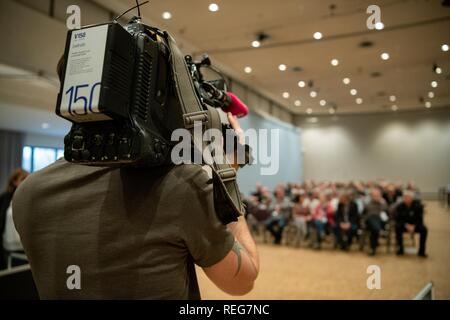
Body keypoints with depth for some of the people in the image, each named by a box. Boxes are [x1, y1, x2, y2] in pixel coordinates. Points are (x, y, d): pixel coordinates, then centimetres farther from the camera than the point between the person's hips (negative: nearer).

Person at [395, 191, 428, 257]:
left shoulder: (418, 206, -11)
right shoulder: (400, 206, -9)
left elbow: (420, 219, -11)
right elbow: (398, 219, -8)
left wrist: (413, 226, -28)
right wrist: (406, 225, -24)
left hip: (415, 225, 0)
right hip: (404, 225, 0)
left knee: (424, 229, -29)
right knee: (397, 228, -31)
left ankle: (421, 251, -16)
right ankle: (400, 249, -17)